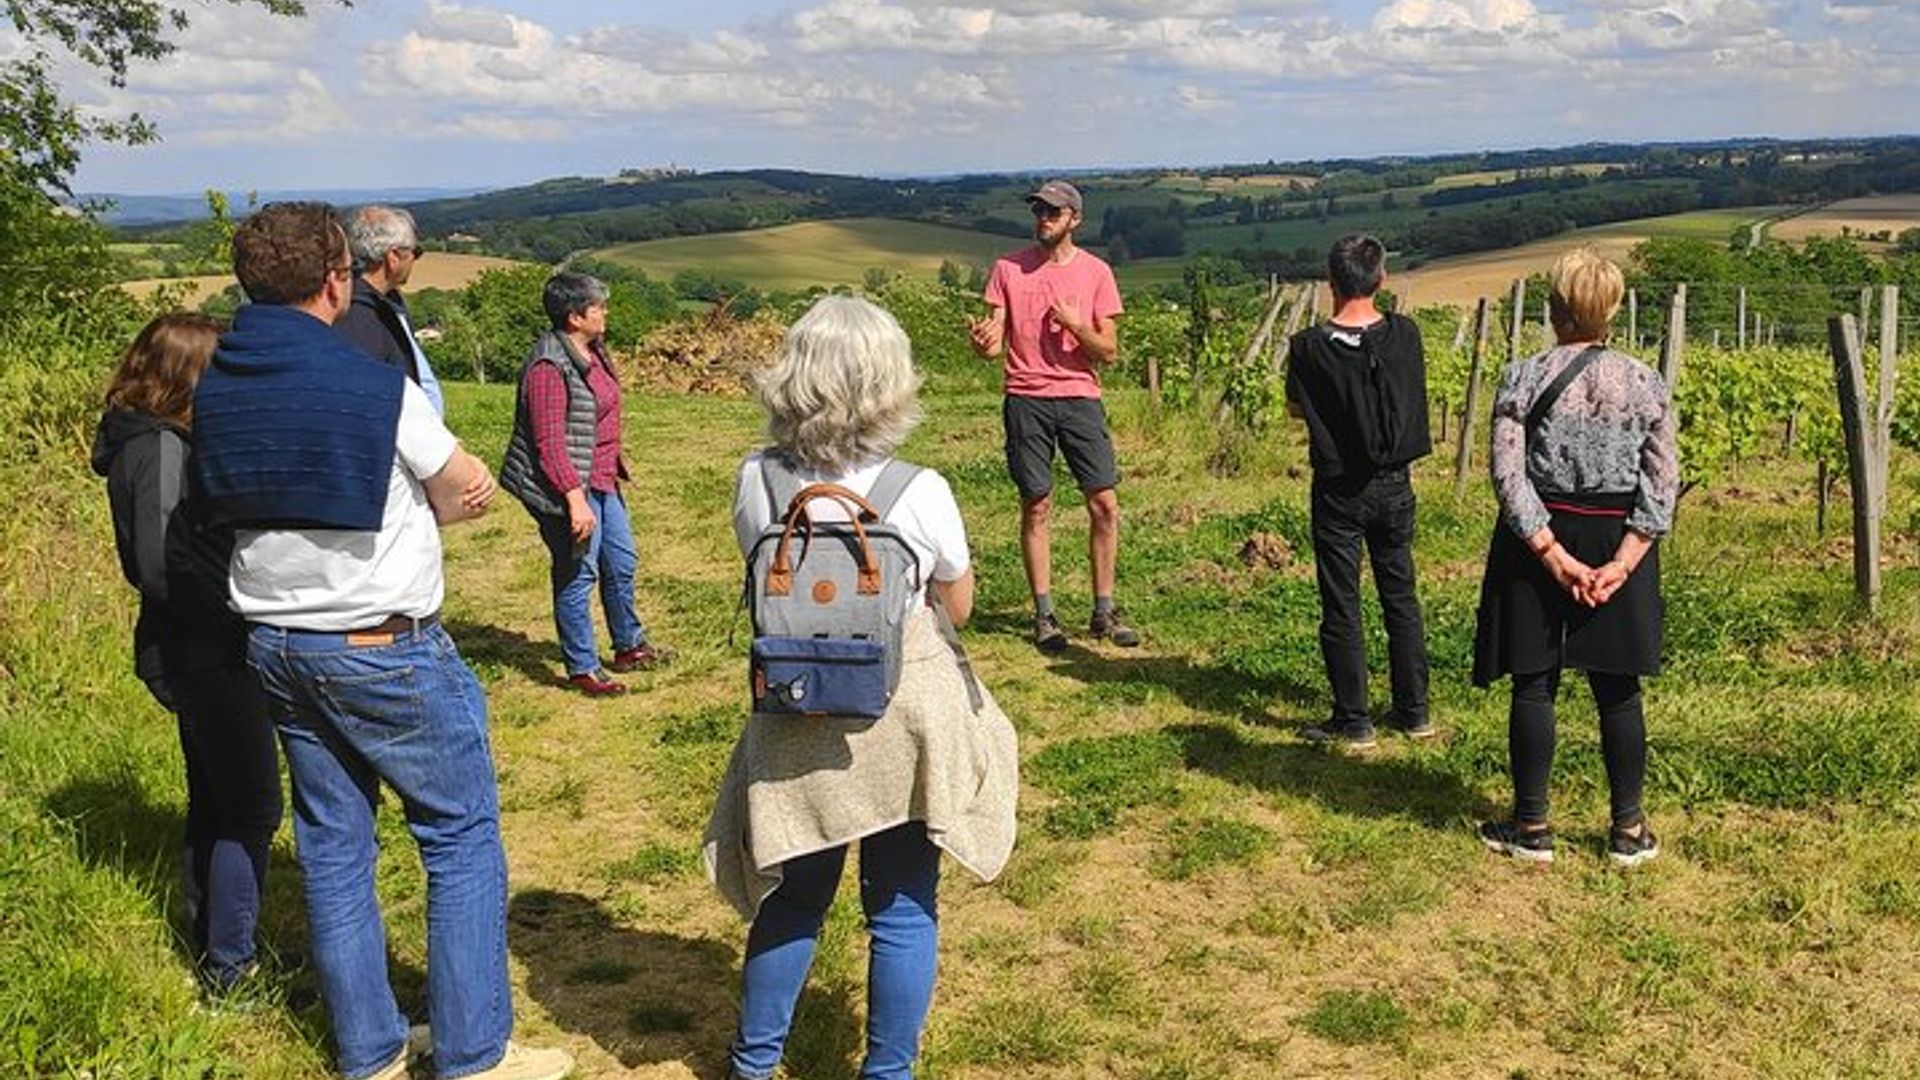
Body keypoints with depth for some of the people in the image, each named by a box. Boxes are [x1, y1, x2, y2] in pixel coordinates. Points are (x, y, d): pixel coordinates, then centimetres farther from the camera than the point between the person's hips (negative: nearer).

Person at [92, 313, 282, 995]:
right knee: (252, 810, -2)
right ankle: (230, 970, 7)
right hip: (208, 655, -10)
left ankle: (211, 950, 32)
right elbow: (158, 566, -24)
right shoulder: (161, 447, -18)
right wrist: (233, 616, -17)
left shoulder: (151, 439, 11)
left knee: (215, 803, 20)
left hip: (194, 655, 10)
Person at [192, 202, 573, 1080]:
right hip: (383, 648, -7)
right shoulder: (374, 387, -19)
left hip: (275, 642, 7)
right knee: (462, 834, 6)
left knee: (332, 844, 15)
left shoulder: (214, 391, 1)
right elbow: (468, 492, -7)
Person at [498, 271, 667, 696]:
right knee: (578, 574, 0)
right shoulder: (549, 366, -21)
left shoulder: (593, 351, 8)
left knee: (621, 563, 19)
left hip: (601, 482, 10)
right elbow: (550, 443, -24)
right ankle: (582, 669, 12)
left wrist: (615, 467, 25)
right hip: (569, 488, -10)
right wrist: (576, 499, -27)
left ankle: (629, 646, 37)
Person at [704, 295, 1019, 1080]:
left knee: (794, 897, 19)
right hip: (905, 715, -3)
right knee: (903, 909, 11)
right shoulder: (919, 492, -16)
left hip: (798, 717, 3)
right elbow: (957, 605, 0)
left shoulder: (756, 482, -9)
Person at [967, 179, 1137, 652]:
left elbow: (1109, 352, 2)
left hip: (1080, 399, 1)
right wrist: (981, 339, -23)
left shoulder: (1095, 272, 3)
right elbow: (993, 344, 0)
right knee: (1036, 507, 2)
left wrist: (1077, 326, -16)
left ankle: (1104, 613, 11)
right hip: (1027, 400, 0)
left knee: (1104, 505, -2)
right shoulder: (1009, 269, 4)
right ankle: (1044, 616, 11)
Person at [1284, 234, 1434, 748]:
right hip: (1394, 486, 3)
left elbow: (1295, 408, 0)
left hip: (1338, 490, -3)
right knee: (1400, 597, 15)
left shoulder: (1309, 346, -15)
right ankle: (1414, 711, 22)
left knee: (1341, 607, 5)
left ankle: (1352, 721, 9)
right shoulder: (1404, 335, -6)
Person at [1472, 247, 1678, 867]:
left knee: (1533, 685, 6)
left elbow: (1508, 473, -14)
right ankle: (1629, 831, 17)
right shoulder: (1646, 383, -1)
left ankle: (1532, 827, 13)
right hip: (1618, 543, 2)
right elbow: (1664, 483, -6)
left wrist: (1550, 552, -13)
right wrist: (1624, 561, -10)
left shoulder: (1524, 379, -7)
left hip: (1538, 542, -2)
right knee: (1619, 690, 9)